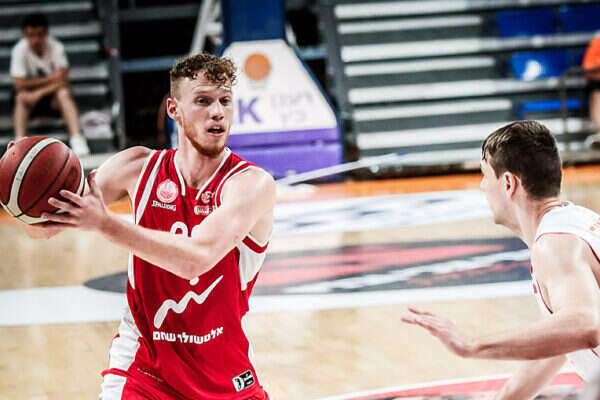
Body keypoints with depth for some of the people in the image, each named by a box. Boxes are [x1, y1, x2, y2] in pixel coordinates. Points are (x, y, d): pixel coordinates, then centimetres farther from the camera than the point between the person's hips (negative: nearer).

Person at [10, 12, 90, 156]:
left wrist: (39, 93, -26)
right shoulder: (19, 50, -14)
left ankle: (76, 138, -44)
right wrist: (50, 80, -17)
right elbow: (19, 83, -21)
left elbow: (62, 80, -21)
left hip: (53, 96, 0)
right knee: (21, 97, -31)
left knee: (64, 93, -32)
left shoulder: (56, 47, -14)